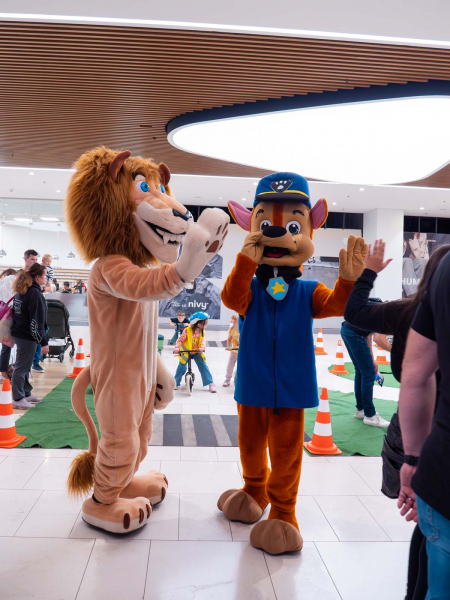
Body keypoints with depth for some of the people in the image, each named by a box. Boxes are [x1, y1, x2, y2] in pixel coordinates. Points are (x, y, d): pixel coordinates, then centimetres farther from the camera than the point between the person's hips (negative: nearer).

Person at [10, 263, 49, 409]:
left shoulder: (21, 291, 11)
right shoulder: (35, 293, -18)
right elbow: (37, 321, -21)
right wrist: (44, 342, -17)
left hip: (19, 333, 9)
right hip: (27, 336, -9)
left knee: (24, 365, 17)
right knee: (22, 367, -2)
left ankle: (26, 393, 29)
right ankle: (18, 399, 6)